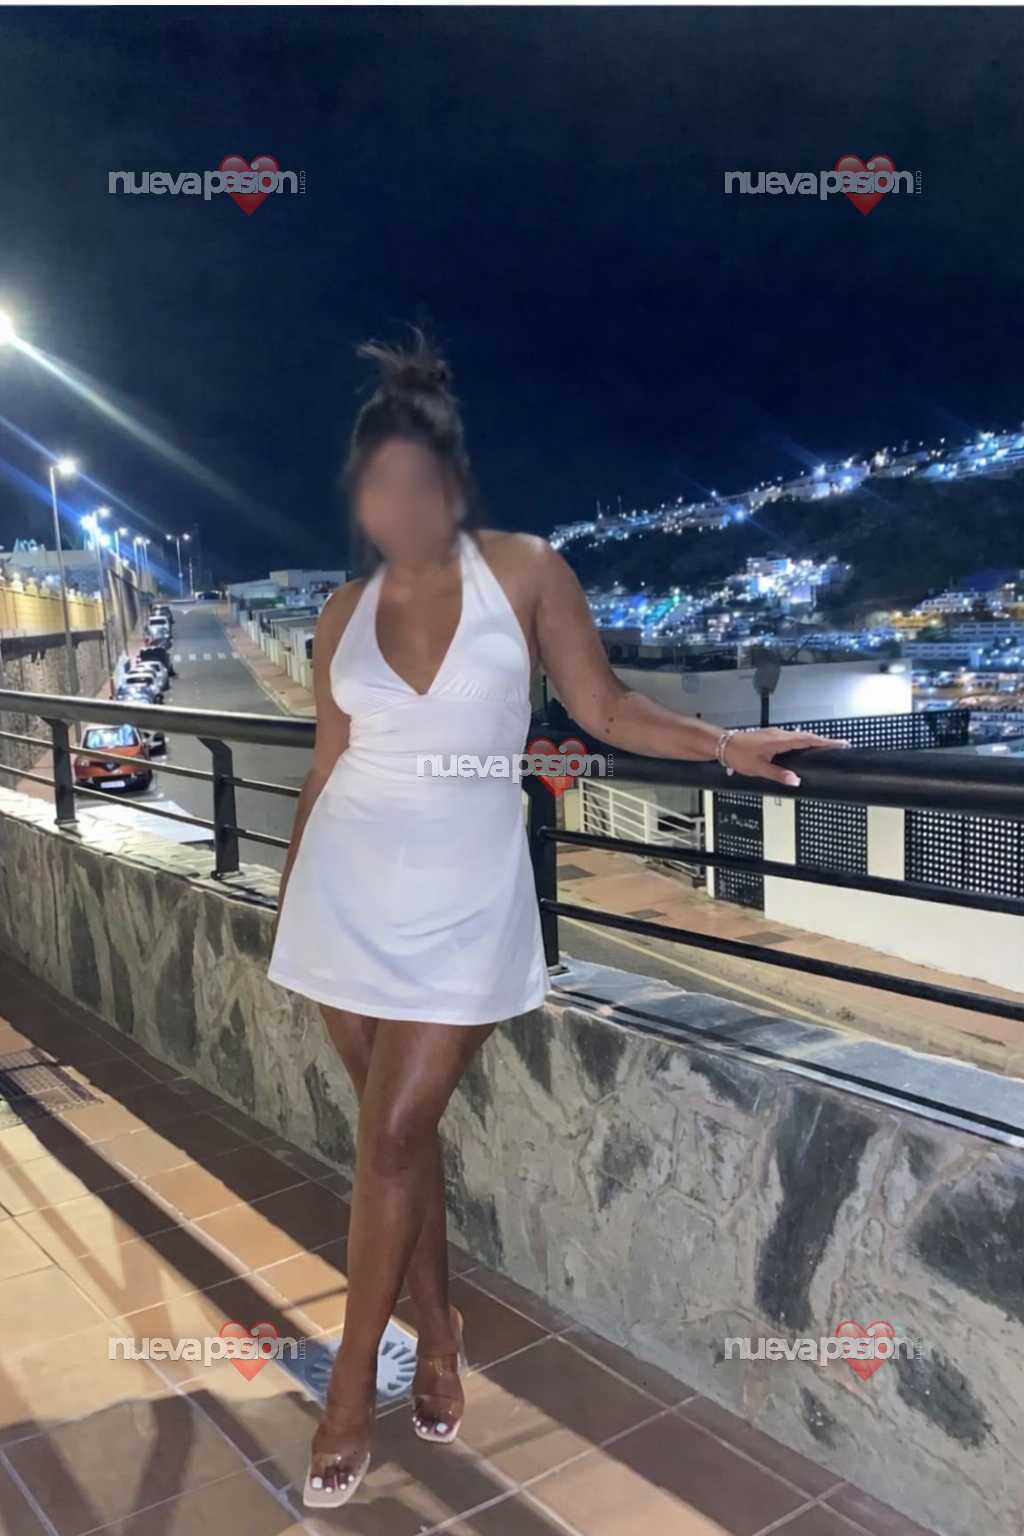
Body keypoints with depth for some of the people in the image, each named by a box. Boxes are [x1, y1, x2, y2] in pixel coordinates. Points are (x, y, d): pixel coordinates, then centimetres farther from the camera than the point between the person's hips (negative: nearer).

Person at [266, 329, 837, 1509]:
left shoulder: (524, 571, -4)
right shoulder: (344, 613, 4)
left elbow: (606, 710, 0)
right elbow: (328, 764, 11)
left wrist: (725, 744, -11)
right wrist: (286, 900, 15)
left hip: (463, 897, -3)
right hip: (349, 890, 3)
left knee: (393, 1138, 0)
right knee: (398, 1131, 13)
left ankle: (351, 1387, 21)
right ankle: (437, 1335, 34)